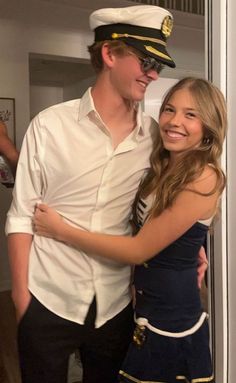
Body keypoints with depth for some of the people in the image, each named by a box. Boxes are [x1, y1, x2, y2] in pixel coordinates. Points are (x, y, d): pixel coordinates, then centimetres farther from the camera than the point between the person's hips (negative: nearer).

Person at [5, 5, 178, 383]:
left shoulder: (155, 135, -3)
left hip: (116, 305, 3)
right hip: (48, 302, -2)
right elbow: (21, 215, -6)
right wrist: (21, 298, -5)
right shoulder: (50, 125, -10)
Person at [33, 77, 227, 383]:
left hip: (171, 323, -7)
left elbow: (139, 250, -21)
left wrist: (61, 230, -15)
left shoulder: (204, 178, -21)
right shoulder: (161, 168, 4)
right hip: (143, 311, 7)